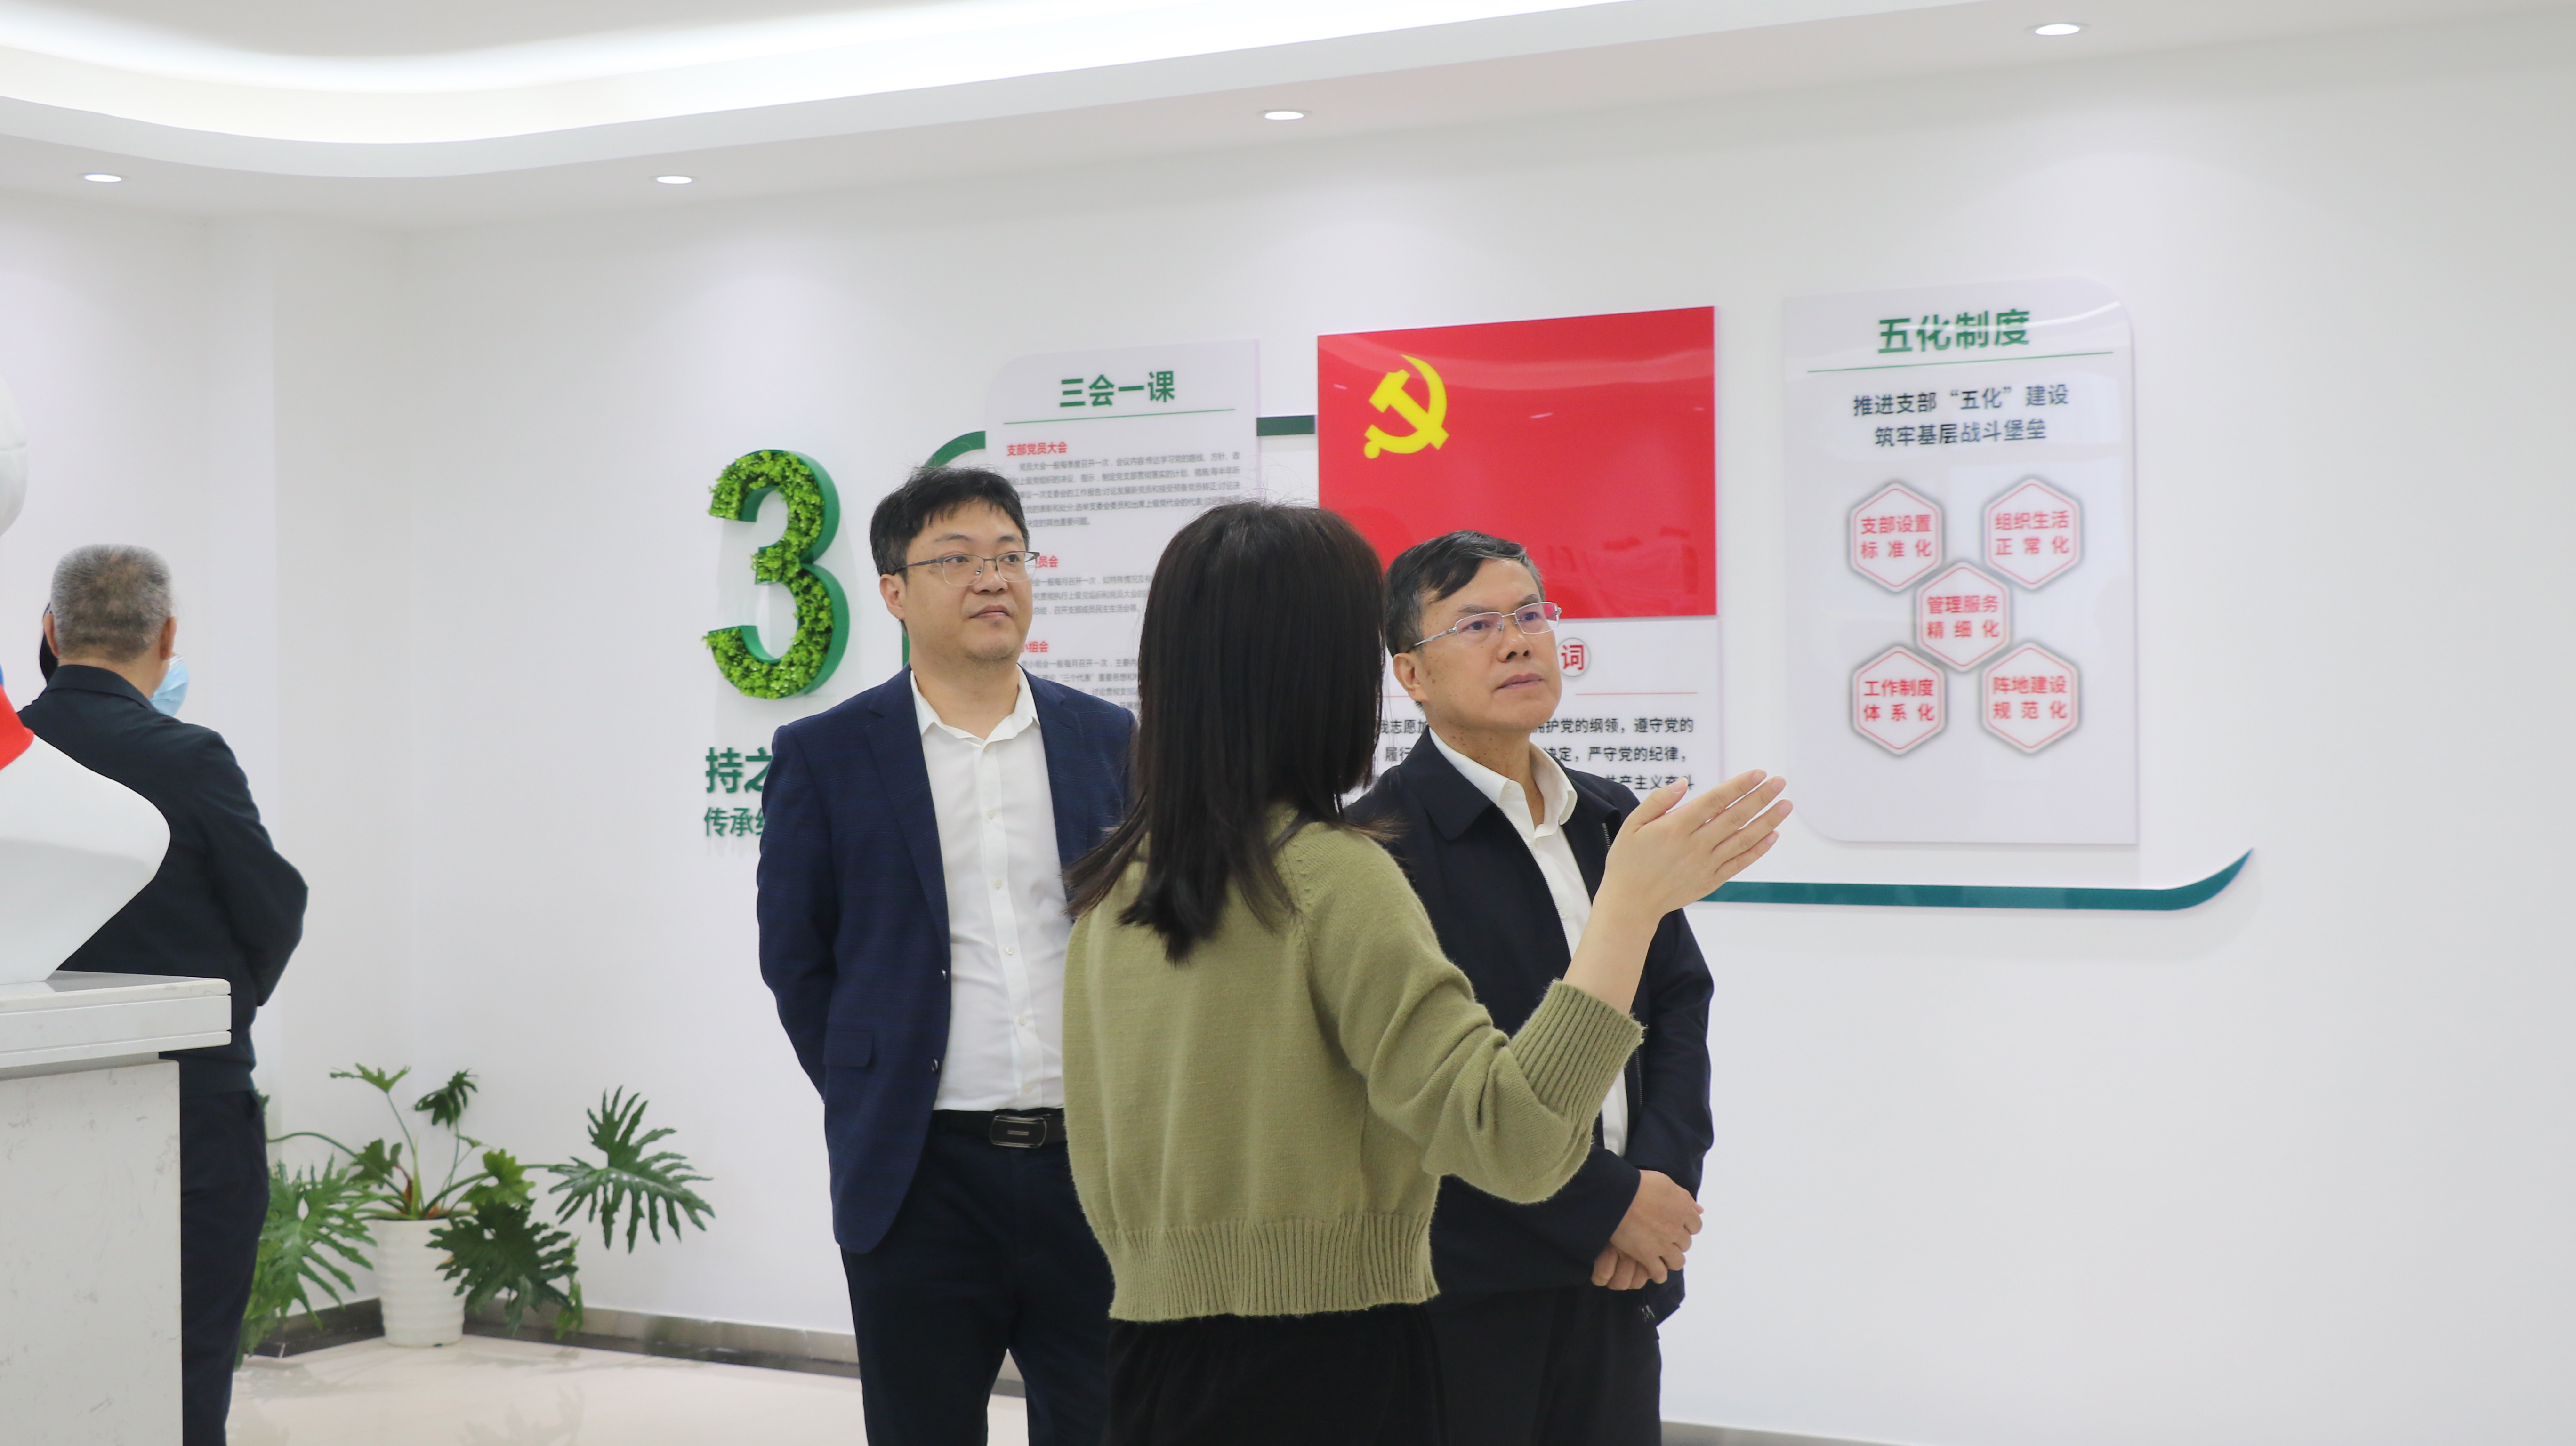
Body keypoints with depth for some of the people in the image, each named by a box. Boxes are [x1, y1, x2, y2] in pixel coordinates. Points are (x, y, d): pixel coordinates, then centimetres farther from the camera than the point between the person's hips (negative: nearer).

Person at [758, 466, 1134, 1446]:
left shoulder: (1108, 740, 7)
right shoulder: (824, 756, 1)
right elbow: (794, 959, 6)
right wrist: (871, 1100, 3)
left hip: (1091, 1161, 2)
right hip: (922, 1176, -1)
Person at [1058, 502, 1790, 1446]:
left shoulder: (1109, 888, 5)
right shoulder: (1332, 878, -15)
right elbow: (1509, 1139, -23)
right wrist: (1632, 905, -22)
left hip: (1150, 1363, 7)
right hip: (1329, 1368, -7)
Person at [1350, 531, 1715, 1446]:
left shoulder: (1614, 822, 13)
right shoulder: (1378, 844, -10)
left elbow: (1681, 1004, 10)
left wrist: (1664, 1181, -6)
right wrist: (1610, 1203, -14)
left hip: (1618, 1280, 6)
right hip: (1466, 1294, -6)